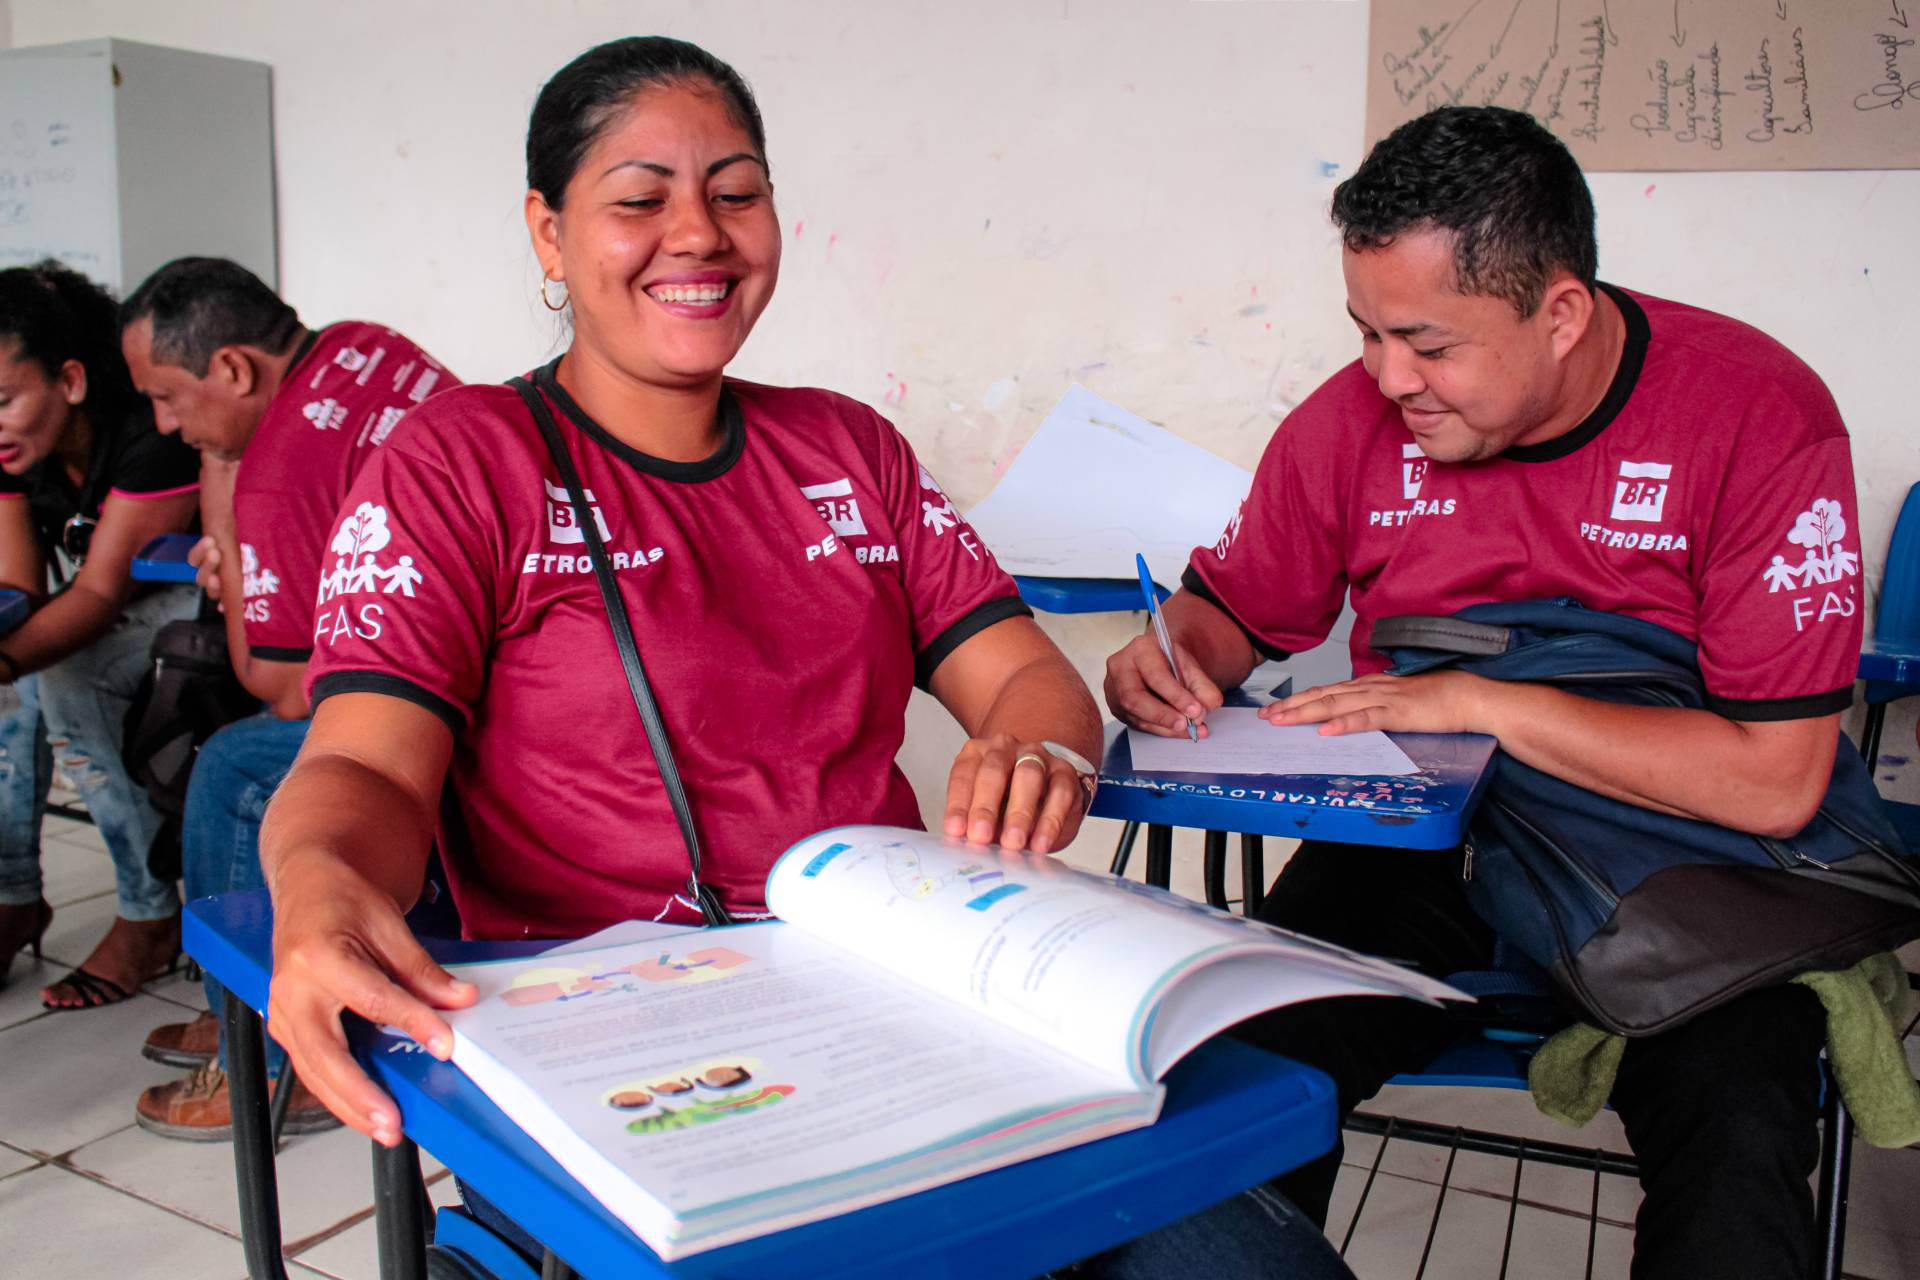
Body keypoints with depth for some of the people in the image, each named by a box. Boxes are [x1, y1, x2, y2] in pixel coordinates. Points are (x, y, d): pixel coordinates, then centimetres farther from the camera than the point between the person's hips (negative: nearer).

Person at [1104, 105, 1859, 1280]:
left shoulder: (1760, 415, -14)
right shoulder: (1354, 418, -4)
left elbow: (1775, 782, -18)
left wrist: (1477, 700, -20)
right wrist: (1172, 653, -13)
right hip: (1419, 846, 2)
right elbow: (1235, 605, 12)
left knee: (1739, 1153, -29)